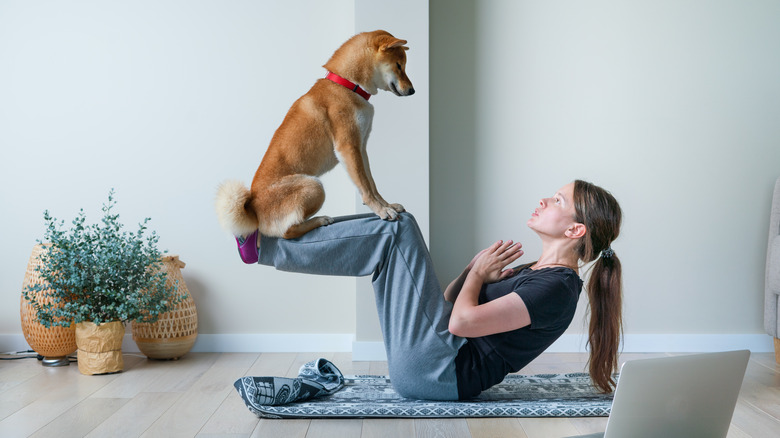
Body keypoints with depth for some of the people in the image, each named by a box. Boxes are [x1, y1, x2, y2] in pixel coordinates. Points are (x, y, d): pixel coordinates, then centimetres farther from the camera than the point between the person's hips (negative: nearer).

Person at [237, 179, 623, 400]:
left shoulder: (555, 288, -14)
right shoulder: (535, 273, 16)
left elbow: (461, 322, -22)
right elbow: (450, 304, 20)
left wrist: (478, 273, -4)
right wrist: (475, 270, 1)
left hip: (437, 373, -10)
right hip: (426, 369, 10)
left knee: (398, 228, -13)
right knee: (393, 226, 9)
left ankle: (263, 247, -8)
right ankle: (274, 233, 8)